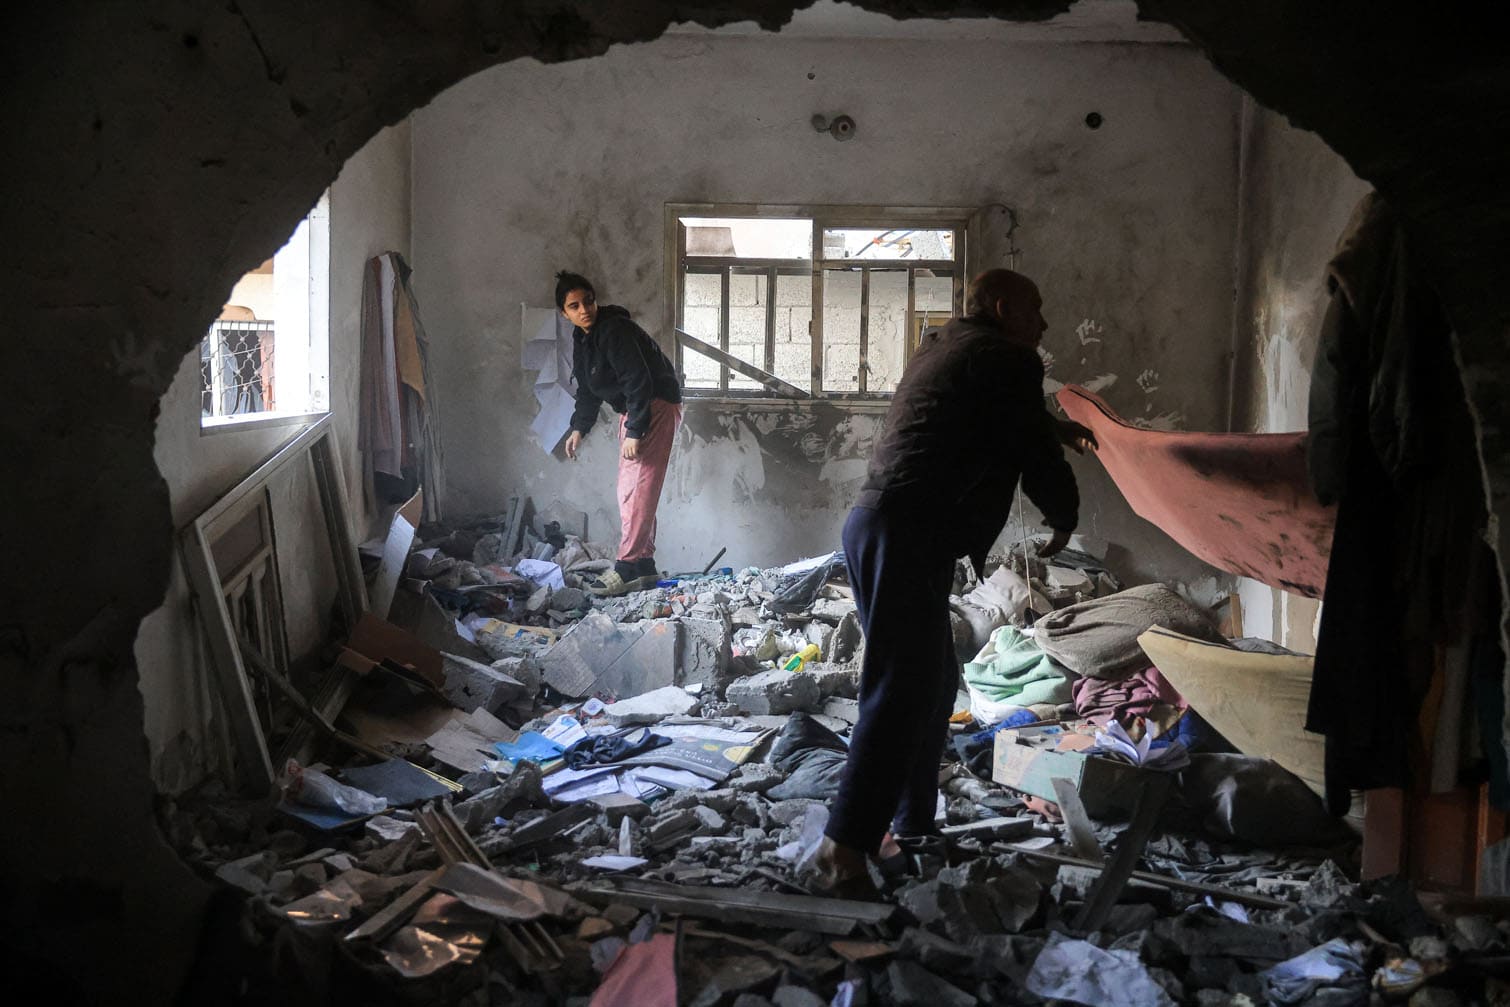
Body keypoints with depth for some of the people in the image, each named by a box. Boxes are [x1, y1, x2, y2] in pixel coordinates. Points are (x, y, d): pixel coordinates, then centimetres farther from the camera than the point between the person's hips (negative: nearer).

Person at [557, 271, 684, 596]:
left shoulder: (615, 330, -20)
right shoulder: (582, 338, 10)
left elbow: (638, 381, -25)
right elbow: (587, 389, 18)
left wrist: (635, 431, -27)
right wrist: (579, 428, 9)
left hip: (657, 407, -10)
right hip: (631, 411, 10)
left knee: (637, 488, -15)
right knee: (629, 491, 10)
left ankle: (628, 568, -16)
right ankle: (644, 568, 14)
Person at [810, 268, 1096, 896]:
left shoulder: (942, 349, 25)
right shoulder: (1007, 360, -3)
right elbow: (1036, 455, -2)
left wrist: (1051, 427, 50)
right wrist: (1064, 519, 17)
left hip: (877, 523, 10)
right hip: (908, 537, -10)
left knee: (933, 682, 17)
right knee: (900, 693, -11)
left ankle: (909, 826, 23)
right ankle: (843, 850, -12)